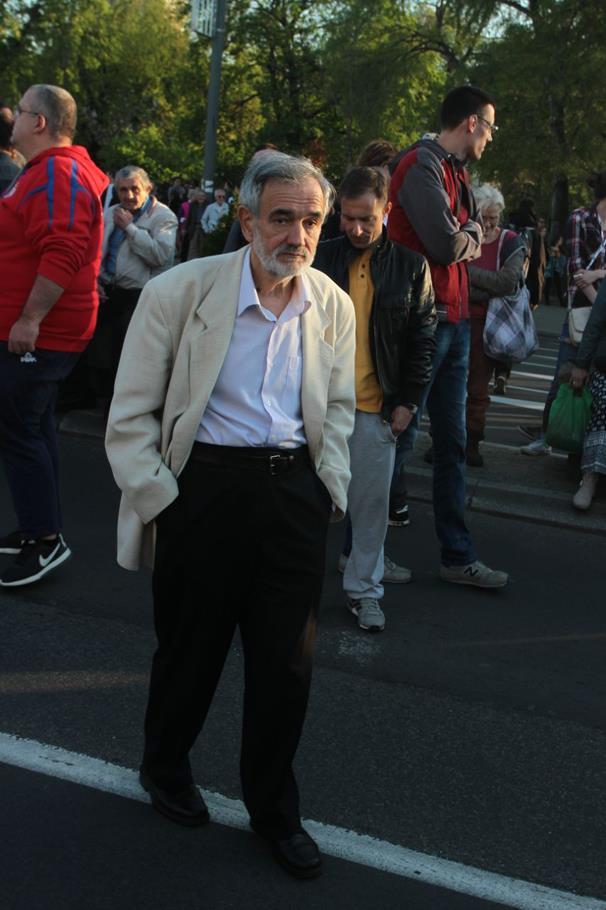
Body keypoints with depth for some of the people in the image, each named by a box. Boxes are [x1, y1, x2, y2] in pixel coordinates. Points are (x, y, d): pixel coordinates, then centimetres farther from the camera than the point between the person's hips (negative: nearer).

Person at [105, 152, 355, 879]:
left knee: (287, 661, 8)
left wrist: (332, 489, 9)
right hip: (205, 487, -3)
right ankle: (164, 767, 44)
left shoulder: (333, 307, 4)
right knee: (191, 647, 13)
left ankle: (273, 810, 31)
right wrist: (158, 500, -8)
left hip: (294, 490, 3)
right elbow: (130, 417, -5)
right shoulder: (179, 293, -9)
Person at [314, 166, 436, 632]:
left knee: (372, 501, 6)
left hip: (377, 405, 0)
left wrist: (408, 401, -2)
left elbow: (423, 337, 3)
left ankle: (363, 586, 21)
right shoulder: (321, 257, 1)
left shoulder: (410, 266, 0)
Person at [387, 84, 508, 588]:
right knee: (401, 433, -3)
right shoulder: (422, 165, -13)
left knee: (452, 441, 11)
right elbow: (446, 245, -21)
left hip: (454, 320, 9)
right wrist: (471, 235, -1)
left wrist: (464, 236, -10)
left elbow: (470, 242, 12)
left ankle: (458, 556, 20)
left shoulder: (456, 171, 17)